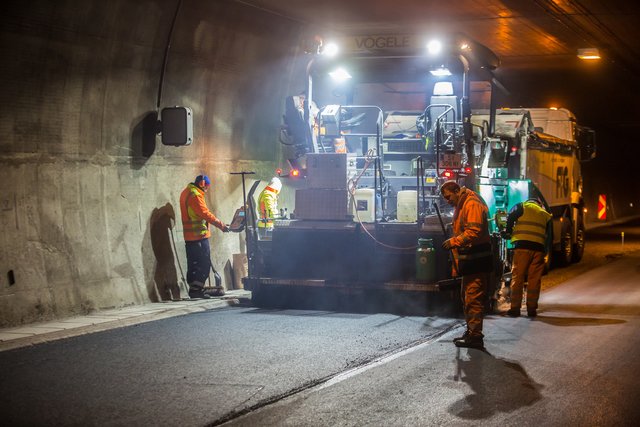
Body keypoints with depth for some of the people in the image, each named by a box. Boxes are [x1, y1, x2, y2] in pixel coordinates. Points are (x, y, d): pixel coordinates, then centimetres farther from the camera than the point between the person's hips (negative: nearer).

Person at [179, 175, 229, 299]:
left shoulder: (186, 193, 17)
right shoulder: (195, 195, -15)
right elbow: (205, 213, -18)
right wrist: (221, 225, -13)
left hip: (189, 236, 10)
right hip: (199, 235, -10)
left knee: (193, 263, 11)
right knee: (204, 264, -7)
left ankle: (193, 289, 13)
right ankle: (196, 289, -11)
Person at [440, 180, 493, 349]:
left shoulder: (472, 204, -14)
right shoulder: (460, 206, 20)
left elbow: (474, 231, -25)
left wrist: (454, 241, -21)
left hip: (477, 261, -11)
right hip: (469, 260, 11)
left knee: (473, 298, -10)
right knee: (466, 297, 17)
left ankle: (475, 336, -9)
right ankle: (470, 331, 25)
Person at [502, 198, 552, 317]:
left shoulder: (522, 207, 12)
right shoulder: (545, 214, 24)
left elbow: (510, 217, -4)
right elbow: (548, 235, 22)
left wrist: (508, 232, 8)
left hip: (522, 245, -3)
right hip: (539, 247, 3)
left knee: (517, 277, 0)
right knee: (534, 279, 6)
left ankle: (515, 308, -1)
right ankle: (531, 309, 7)